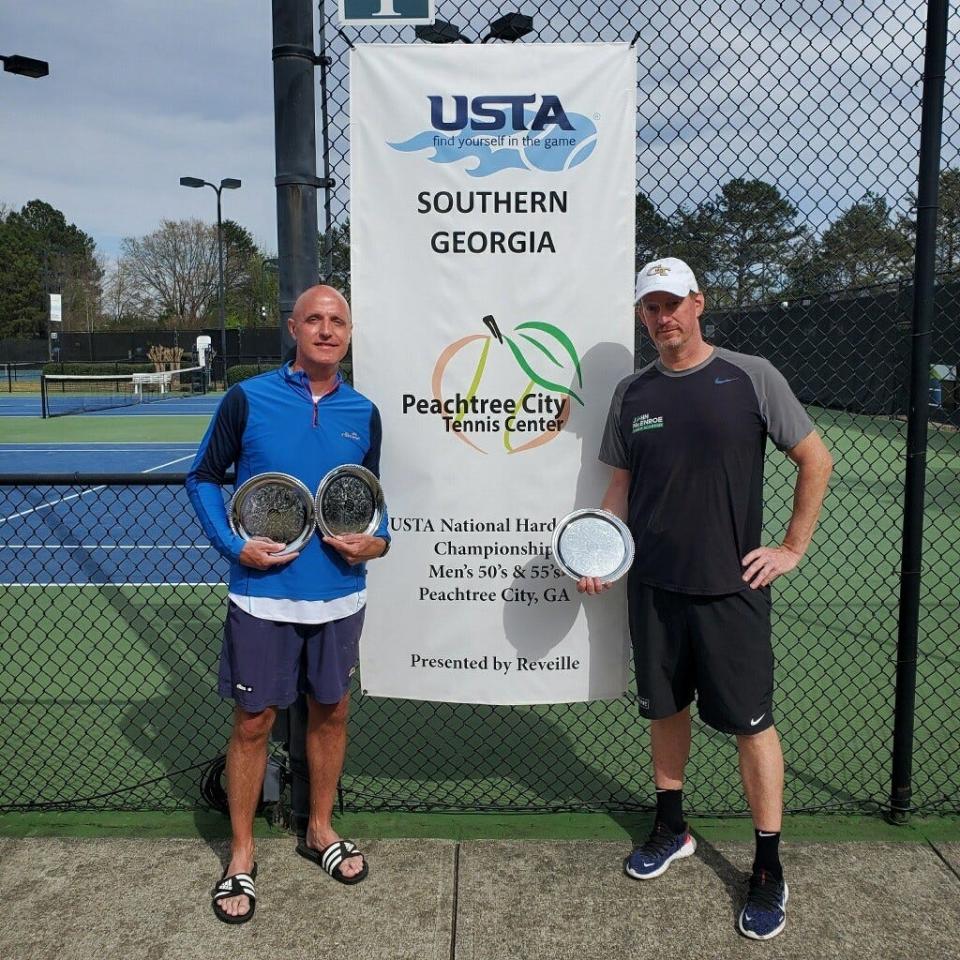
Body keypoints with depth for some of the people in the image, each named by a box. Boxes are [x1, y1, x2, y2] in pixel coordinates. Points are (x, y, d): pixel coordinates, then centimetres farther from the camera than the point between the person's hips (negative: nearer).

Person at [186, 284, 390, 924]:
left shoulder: (364, 414, 3)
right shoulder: (248, 399, -7)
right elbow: (204, 478, 2)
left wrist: (377, 541, -5)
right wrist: (233, 544, -11)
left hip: (340, 596, 4)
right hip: (263, 596, -3)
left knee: (332, 711, 15)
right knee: (254, 722, 6)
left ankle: (321, 830, 37)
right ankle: (242, 857, 25)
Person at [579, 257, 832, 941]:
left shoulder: (751, 377, -5)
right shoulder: (632, 393, 6)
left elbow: (816, 460, 0)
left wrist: (793, 549, -3)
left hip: (732, 587, -3)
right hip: (653, 585, 4)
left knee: (752, 723, 3)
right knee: (666, 708, 16)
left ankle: (769, 869, 19)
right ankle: (671, 829, 37)